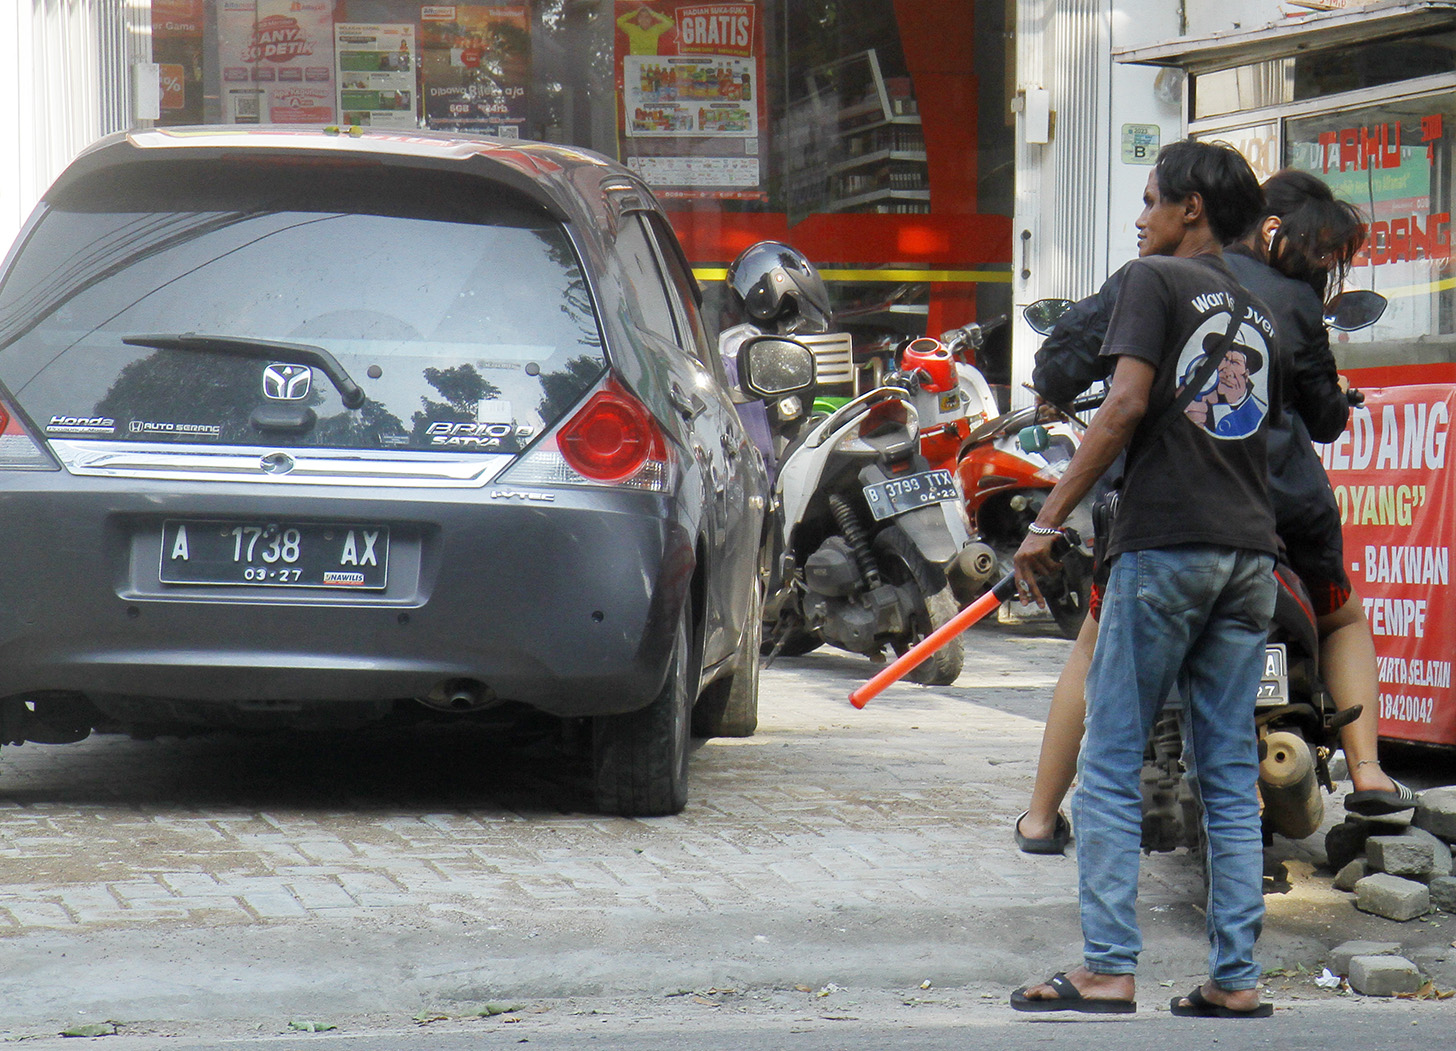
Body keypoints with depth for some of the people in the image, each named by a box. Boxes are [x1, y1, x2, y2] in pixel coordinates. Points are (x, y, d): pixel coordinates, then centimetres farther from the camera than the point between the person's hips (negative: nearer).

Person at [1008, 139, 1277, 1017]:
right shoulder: (1256, 311, 19)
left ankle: (1108, 969, -9)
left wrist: (1050, 519, -9)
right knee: (1231, 773, 7)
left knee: (1112, 766, -3)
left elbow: (1127, 405, -11)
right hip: (1251, 551, 6)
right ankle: (1236, 978, 4)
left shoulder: (1157, 279, -1)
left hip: (1166, 543, -6)